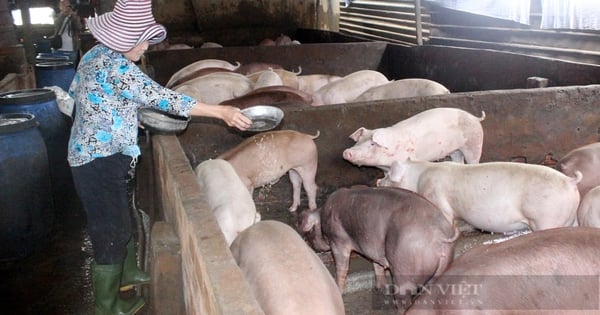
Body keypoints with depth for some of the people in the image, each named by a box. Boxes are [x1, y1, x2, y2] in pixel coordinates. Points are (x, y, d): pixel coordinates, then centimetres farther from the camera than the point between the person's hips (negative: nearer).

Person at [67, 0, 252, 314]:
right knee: (110, 230, 3)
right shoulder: (117, 66, -23)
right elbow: (162, 98, -27)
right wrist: (221, 111, -25)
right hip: (100, 161, -10)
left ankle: (128, 273, 45)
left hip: (92, 154, 10)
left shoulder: (96, 55, 7)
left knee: (120, 219, 24)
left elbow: (75, 92, 20)